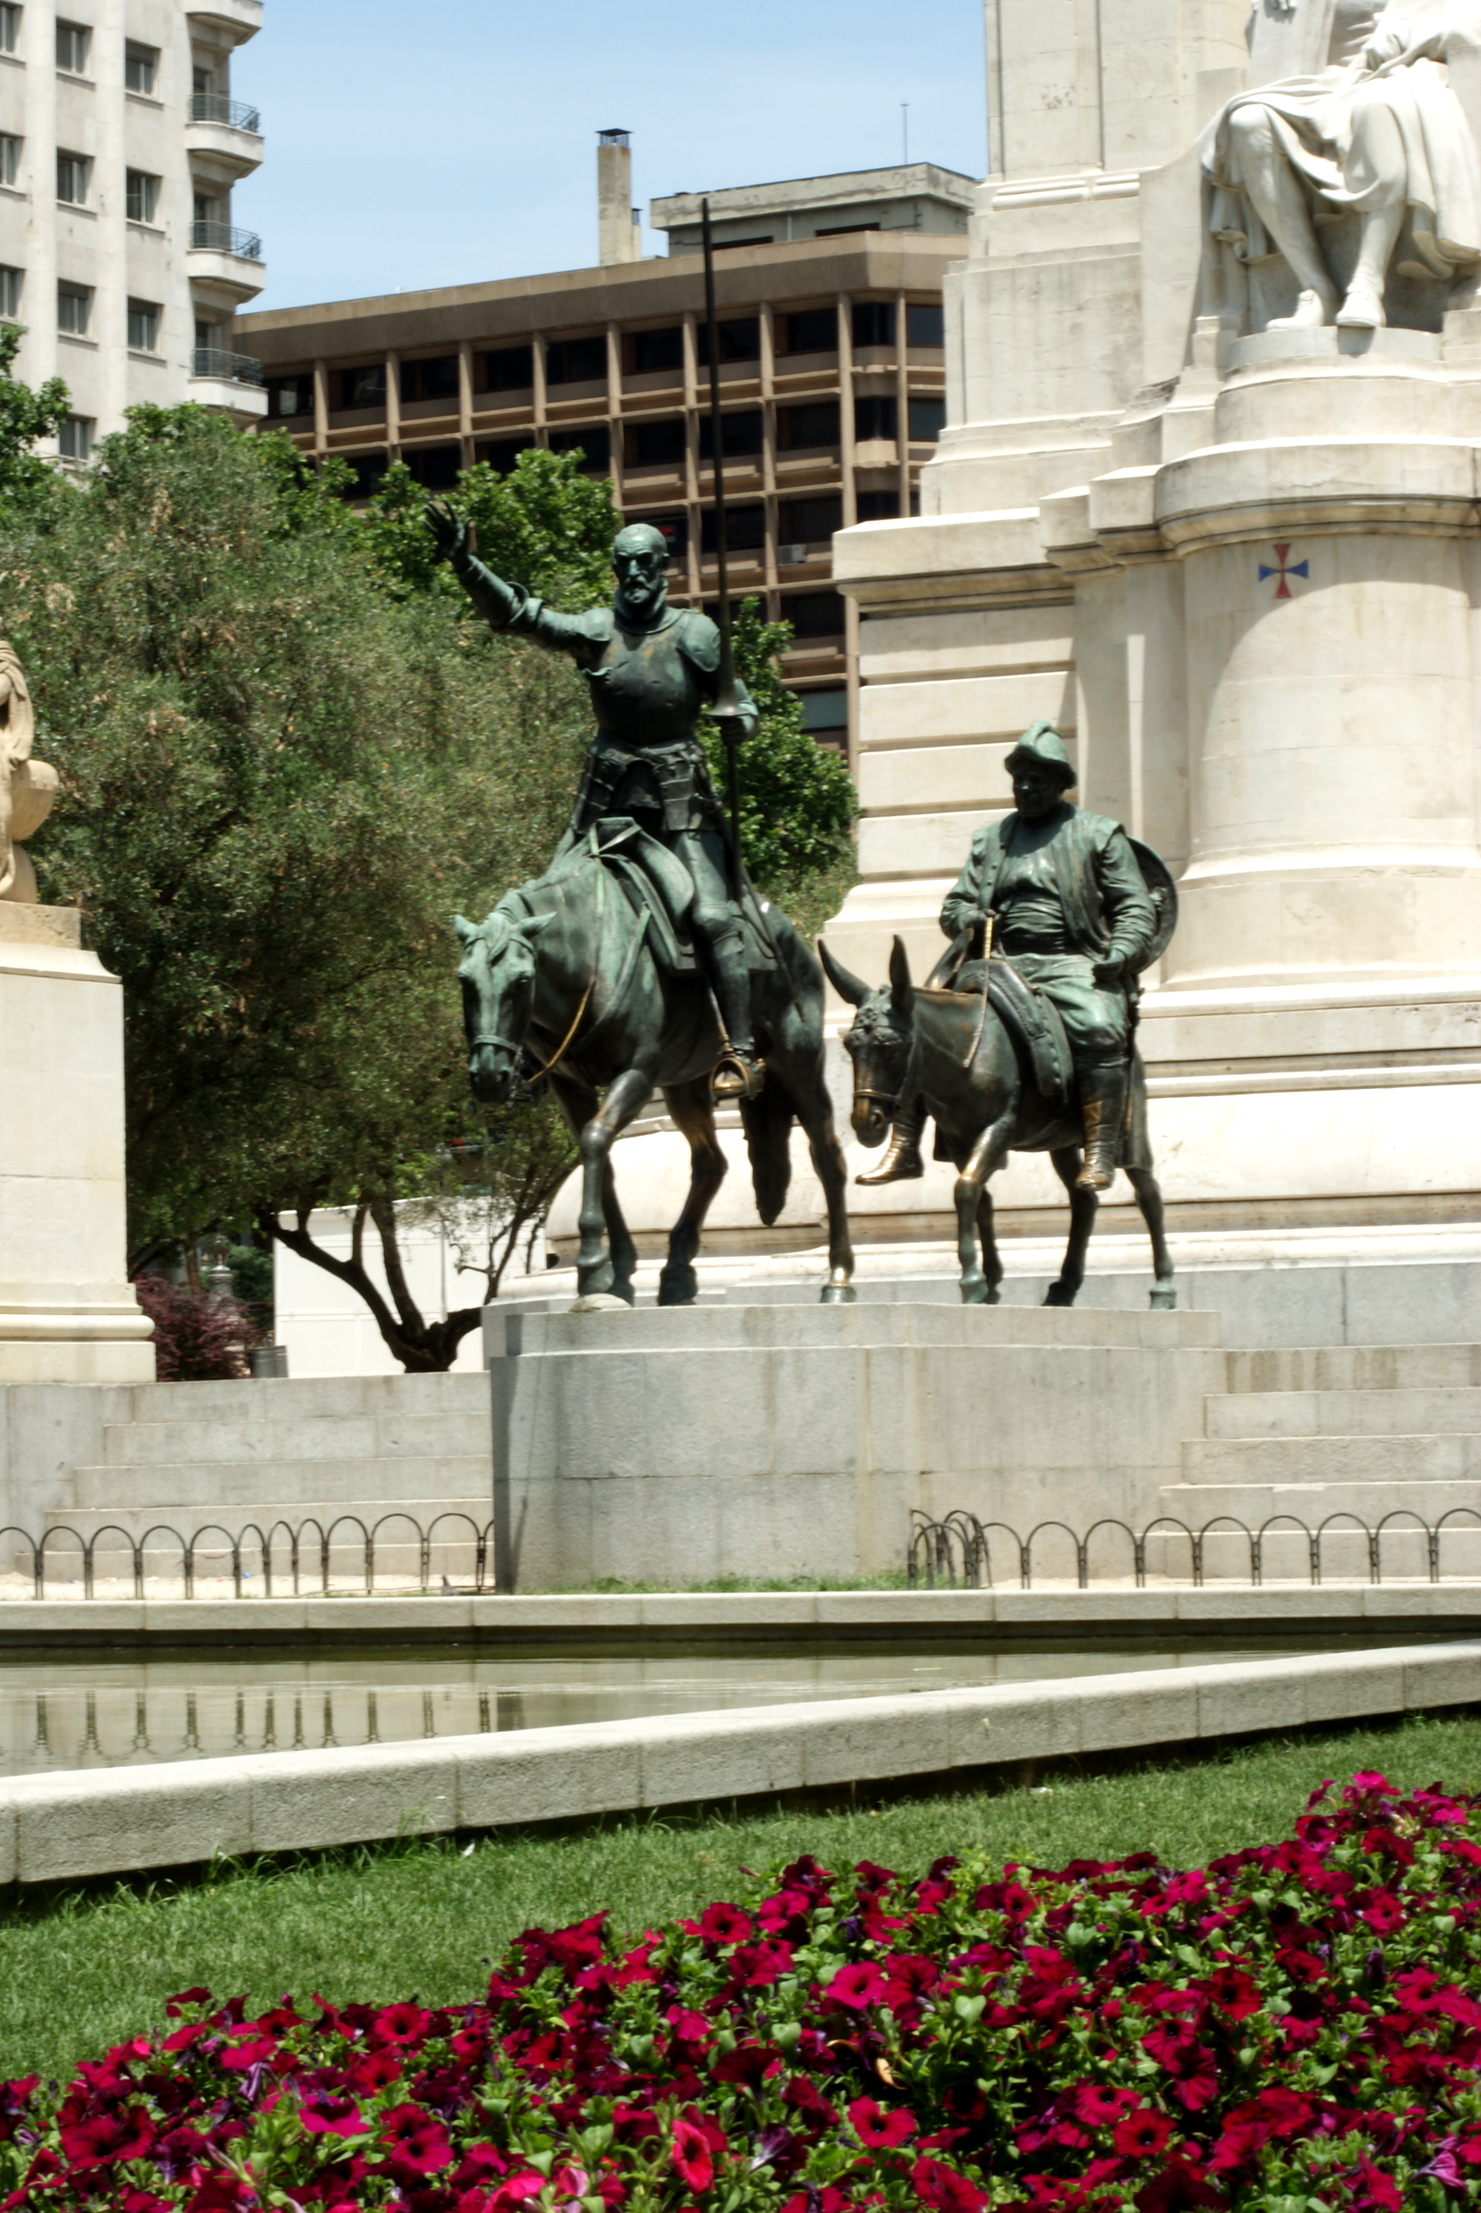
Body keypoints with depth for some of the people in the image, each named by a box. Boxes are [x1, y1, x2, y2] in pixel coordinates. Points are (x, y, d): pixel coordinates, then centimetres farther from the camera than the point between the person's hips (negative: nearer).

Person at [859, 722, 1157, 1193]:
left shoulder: (1099, 836, 9)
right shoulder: (991, 840, 20)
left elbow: (1136, 908, 6)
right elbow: (954, 905, 21)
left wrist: (1121, 952, -15)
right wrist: (969, 917, -4)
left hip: (1073, 965, -4)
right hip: (1002, 963, 4)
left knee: (1099, 1029, -36)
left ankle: (1100, 1153, -34)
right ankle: (904, 1148, -11)